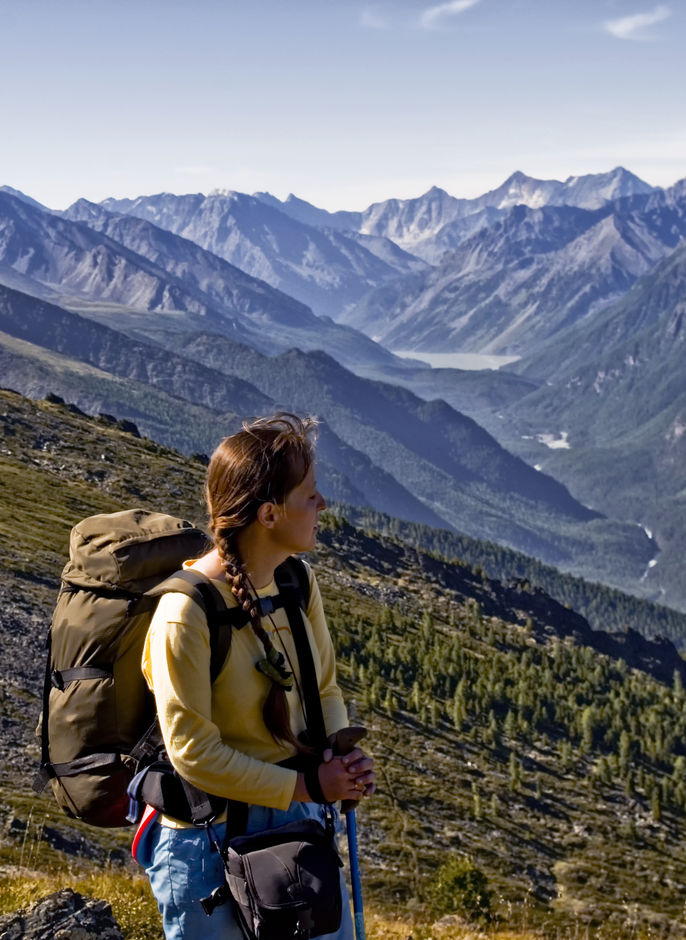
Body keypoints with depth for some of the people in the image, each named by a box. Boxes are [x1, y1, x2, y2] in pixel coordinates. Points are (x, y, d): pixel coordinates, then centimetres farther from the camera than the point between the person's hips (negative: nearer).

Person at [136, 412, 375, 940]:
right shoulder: (185, 614, -26)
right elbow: (196, 756, -22)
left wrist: (342, 754, -10)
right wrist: (308, 785, -20)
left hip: (300, 818, 7)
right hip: (213, 836, -7)